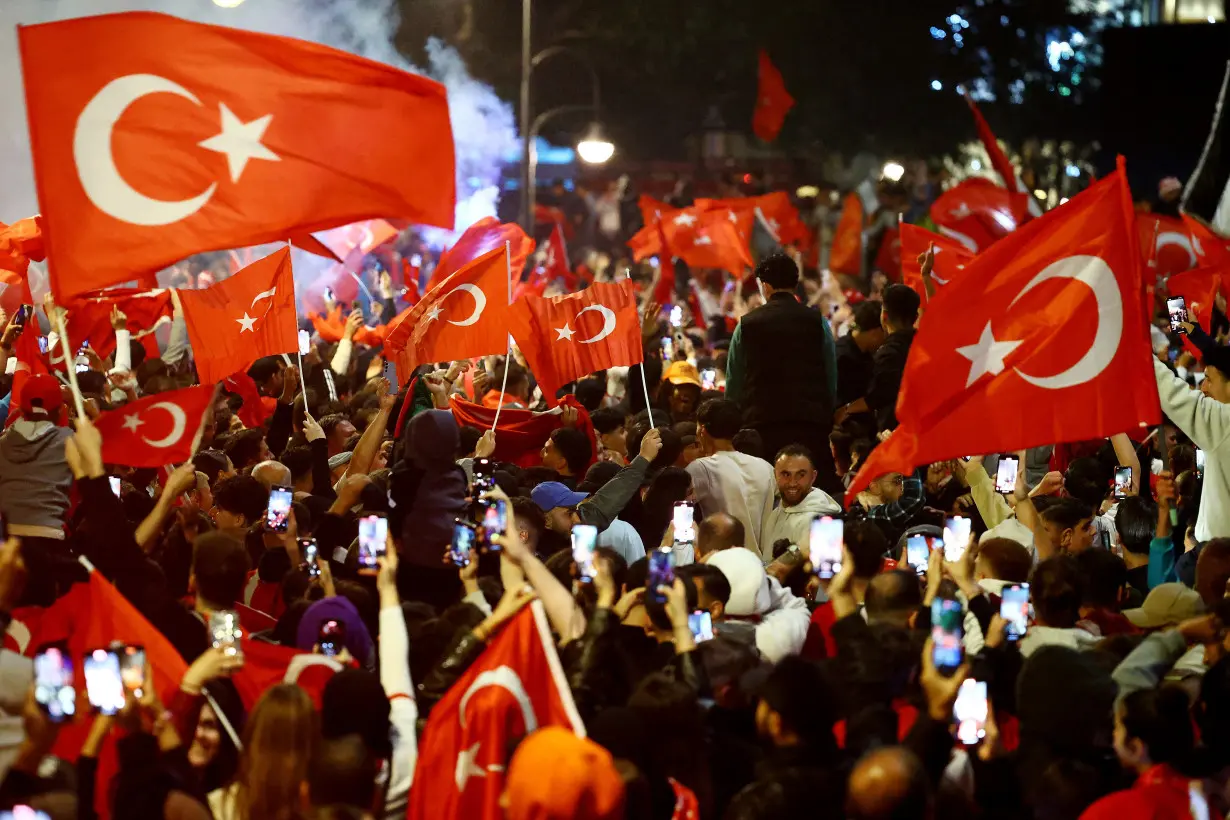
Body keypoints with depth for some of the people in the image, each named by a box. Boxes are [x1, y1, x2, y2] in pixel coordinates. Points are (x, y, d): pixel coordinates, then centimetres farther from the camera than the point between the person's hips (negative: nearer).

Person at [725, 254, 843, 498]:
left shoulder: (747, 325, 6)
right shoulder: (818, 323, 5)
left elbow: (733, 384, 8)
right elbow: (832, 379, 6)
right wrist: (825, 417, 15)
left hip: (762, 425, 0)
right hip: (811, 423, 0)